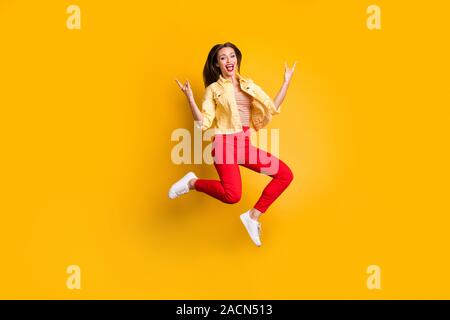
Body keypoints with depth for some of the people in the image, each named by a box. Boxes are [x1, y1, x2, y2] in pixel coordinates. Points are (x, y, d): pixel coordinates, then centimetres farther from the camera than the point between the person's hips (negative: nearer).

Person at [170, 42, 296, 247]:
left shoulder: (249, 86, 18)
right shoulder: (213, 89, 5)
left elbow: (272, 108, 14)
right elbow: (203, 123, -4)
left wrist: (287, 81, 15)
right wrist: (190, 98, -16)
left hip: (245, 144, 6)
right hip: (225, 142, -6)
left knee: (285, 175, -5)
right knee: (232, 195, -26)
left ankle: (253, 216, 2)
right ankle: (192, 182, 1)